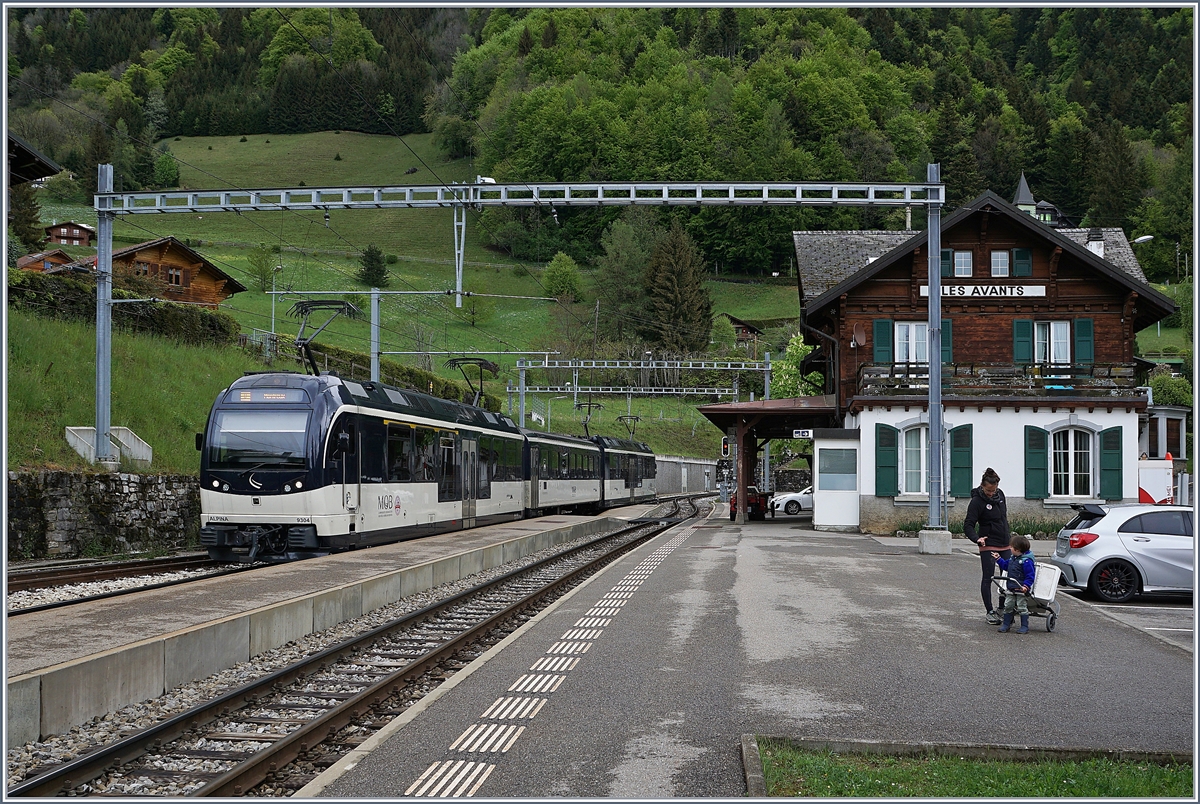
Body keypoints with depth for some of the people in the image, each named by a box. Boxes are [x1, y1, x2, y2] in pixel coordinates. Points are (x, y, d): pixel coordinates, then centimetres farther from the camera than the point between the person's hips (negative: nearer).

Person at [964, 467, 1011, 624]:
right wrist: (976, 539, -34)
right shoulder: (977, 501, -15)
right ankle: (990, 612, 7)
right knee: (988, 578, -1)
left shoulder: (1000, 494, 4)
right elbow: (968, 524, -18)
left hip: (1005, 544, 7)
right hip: (988, 545, -6)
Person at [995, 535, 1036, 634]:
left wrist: (1026, 586, -27)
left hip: (1021, 589, -8)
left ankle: (1025, 626, 8)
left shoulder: (1026, 561, -18)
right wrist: (998, 560, 26)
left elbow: (1030, 575, -19)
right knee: (1008, 606, 8)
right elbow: (1006, 565, 28)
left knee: (1022, 607, 0)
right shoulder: (1013, 559, 9)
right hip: (1011, 588, 8)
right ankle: (1006, 624, 17)